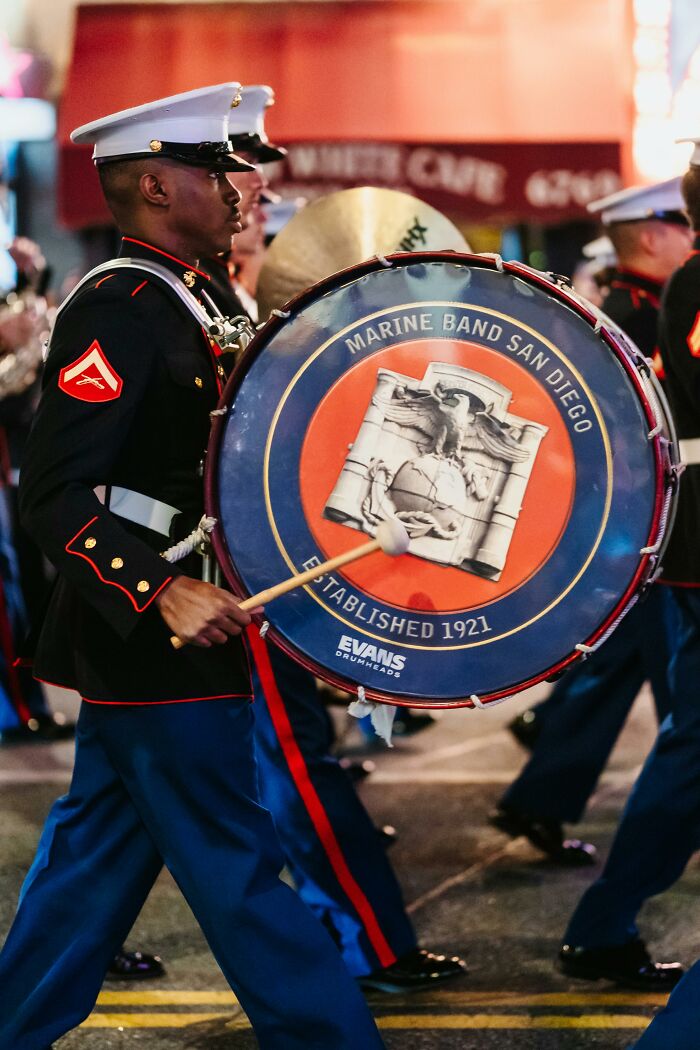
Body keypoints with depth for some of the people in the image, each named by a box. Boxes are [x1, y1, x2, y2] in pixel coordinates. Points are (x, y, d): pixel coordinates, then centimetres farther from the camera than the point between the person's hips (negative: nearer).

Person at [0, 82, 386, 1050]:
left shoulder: (178, 304, 13)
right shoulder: (117, 310, -17)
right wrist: (166, 591, -31)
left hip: (146, 637, 10)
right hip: (159, 645, -10)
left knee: (98, 853, 16)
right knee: (236, 863, -3)